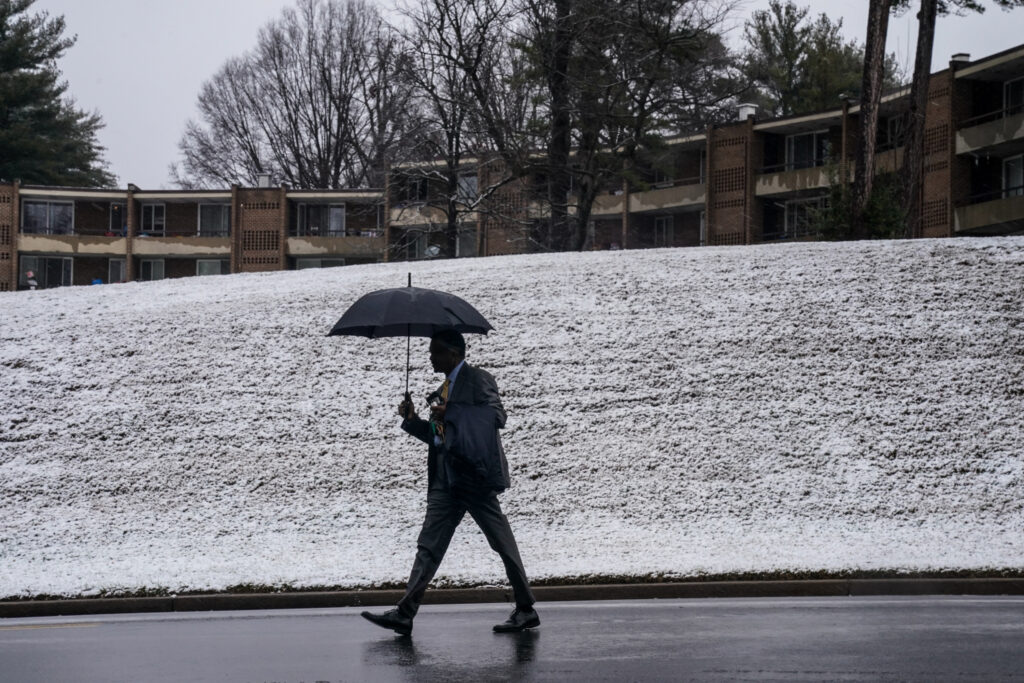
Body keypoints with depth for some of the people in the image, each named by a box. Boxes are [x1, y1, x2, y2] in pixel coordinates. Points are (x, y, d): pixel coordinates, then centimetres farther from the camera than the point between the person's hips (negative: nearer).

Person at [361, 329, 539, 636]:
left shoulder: (478, 380, -3)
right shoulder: (444, 389, 23)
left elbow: (497, 417, -15)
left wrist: (452, 415, -20)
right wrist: (413, 420, 9)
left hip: (474, 475, -8)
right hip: (445, 481, 8)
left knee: (503, 544, -2)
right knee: (429, 545, 1)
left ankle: (526, 610, 7)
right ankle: (405, 613, -4)